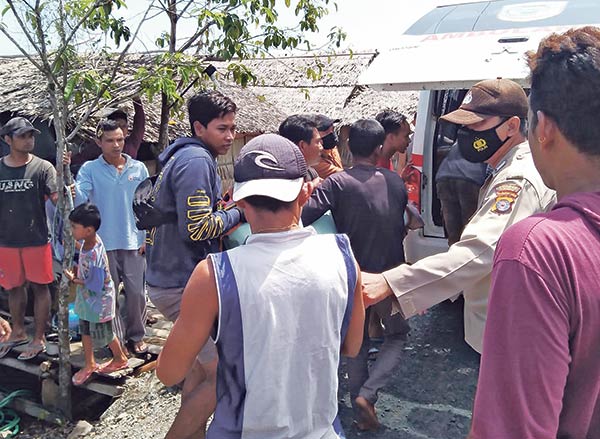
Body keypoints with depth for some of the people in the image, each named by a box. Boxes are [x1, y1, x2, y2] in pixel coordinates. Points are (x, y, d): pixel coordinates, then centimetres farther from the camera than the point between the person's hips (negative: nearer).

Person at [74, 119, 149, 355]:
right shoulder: (90, 169, 0)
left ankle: (136, 336, 22)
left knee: (136, 293, 5)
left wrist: (147, 237, 1)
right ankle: (116, 338, 24)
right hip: (104, 244, 0)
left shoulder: (138, 168, 4)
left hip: (134, 243, 1)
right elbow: (79, 198, -14)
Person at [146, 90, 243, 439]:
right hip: (184, 285, -11)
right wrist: (240, 213, -11)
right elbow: (199, 227, -23)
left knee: (201, 365, 23)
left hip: (173, 277, 11)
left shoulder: (183, 156, 16)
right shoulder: (196, 160, -16)